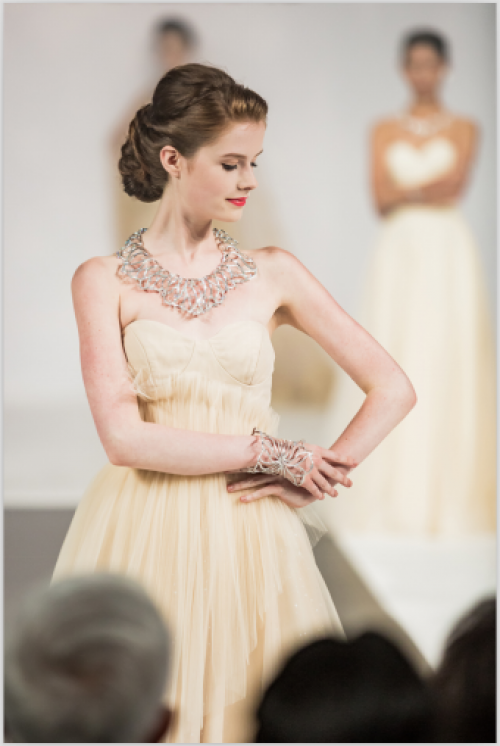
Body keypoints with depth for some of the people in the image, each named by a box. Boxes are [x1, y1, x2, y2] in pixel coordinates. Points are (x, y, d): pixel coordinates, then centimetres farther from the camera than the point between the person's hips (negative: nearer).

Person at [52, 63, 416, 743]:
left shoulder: (271, 273, 5)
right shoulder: (105, 281, 0)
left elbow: (394, 388, 5)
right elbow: (124, 436, -11)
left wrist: (313, 479, -5)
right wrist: (270, 451, -10)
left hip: (252, 538, 2)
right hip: (146, 537, -1)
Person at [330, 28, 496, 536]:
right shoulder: (385, 131, 11)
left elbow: (456, 182, -10)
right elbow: (381, 199, 0)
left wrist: (406, 192, -8)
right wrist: (431, 190, -10)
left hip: (448, 254, -1)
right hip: (398, 253, 1)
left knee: (445, 364, -5)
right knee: (393, 363, -3)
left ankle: (445, 491, 0)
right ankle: (394, 492, 0)